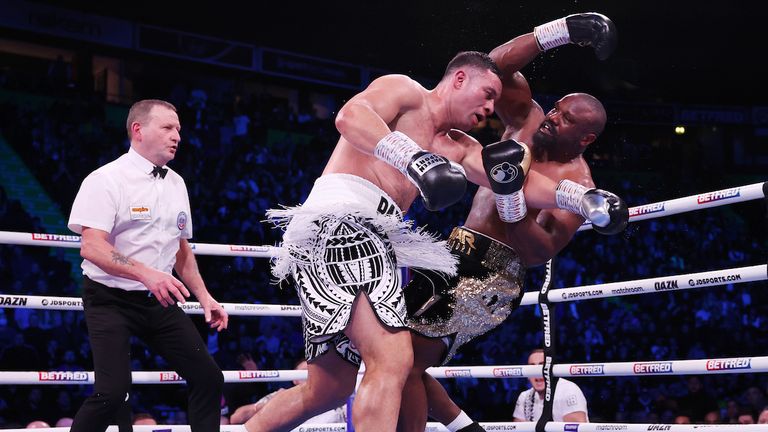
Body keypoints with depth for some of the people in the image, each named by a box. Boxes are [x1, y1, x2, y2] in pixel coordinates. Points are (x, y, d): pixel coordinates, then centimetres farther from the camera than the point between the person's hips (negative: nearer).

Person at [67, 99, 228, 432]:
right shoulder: (107, 179, -12)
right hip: (111, 300, -6)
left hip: (159, 301, 7)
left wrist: (203, 295, 11)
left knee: (208, 379, 1)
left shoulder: (176, 183, 10)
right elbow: (91, 247, -22)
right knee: (113, 391, -19)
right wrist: (147, 274, -33)